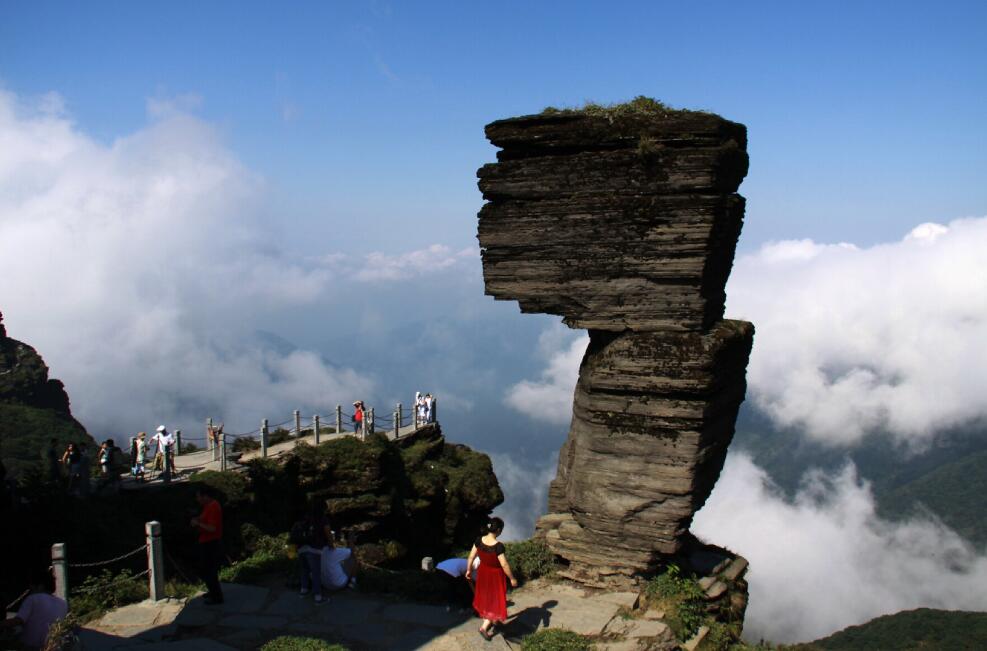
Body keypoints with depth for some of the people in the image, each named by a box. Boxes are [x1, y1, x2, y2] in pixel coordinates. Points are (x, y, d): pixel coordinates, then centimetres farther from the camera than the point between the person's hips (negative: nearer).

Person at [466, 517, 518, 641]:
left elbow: (471, 556, -5)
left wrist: (469, 570, 12)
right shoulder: (498, 546, -32)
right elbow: (504, 565, -25)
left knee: (486, 597, 27)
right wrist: (512, 578, -11)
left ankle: (492, 620, 48)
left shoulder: (479, 540, -16)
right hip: (495, 576, -6)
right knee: (495, 600, 13)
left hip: (483, 573, 6)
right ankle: (484, 627, 9)